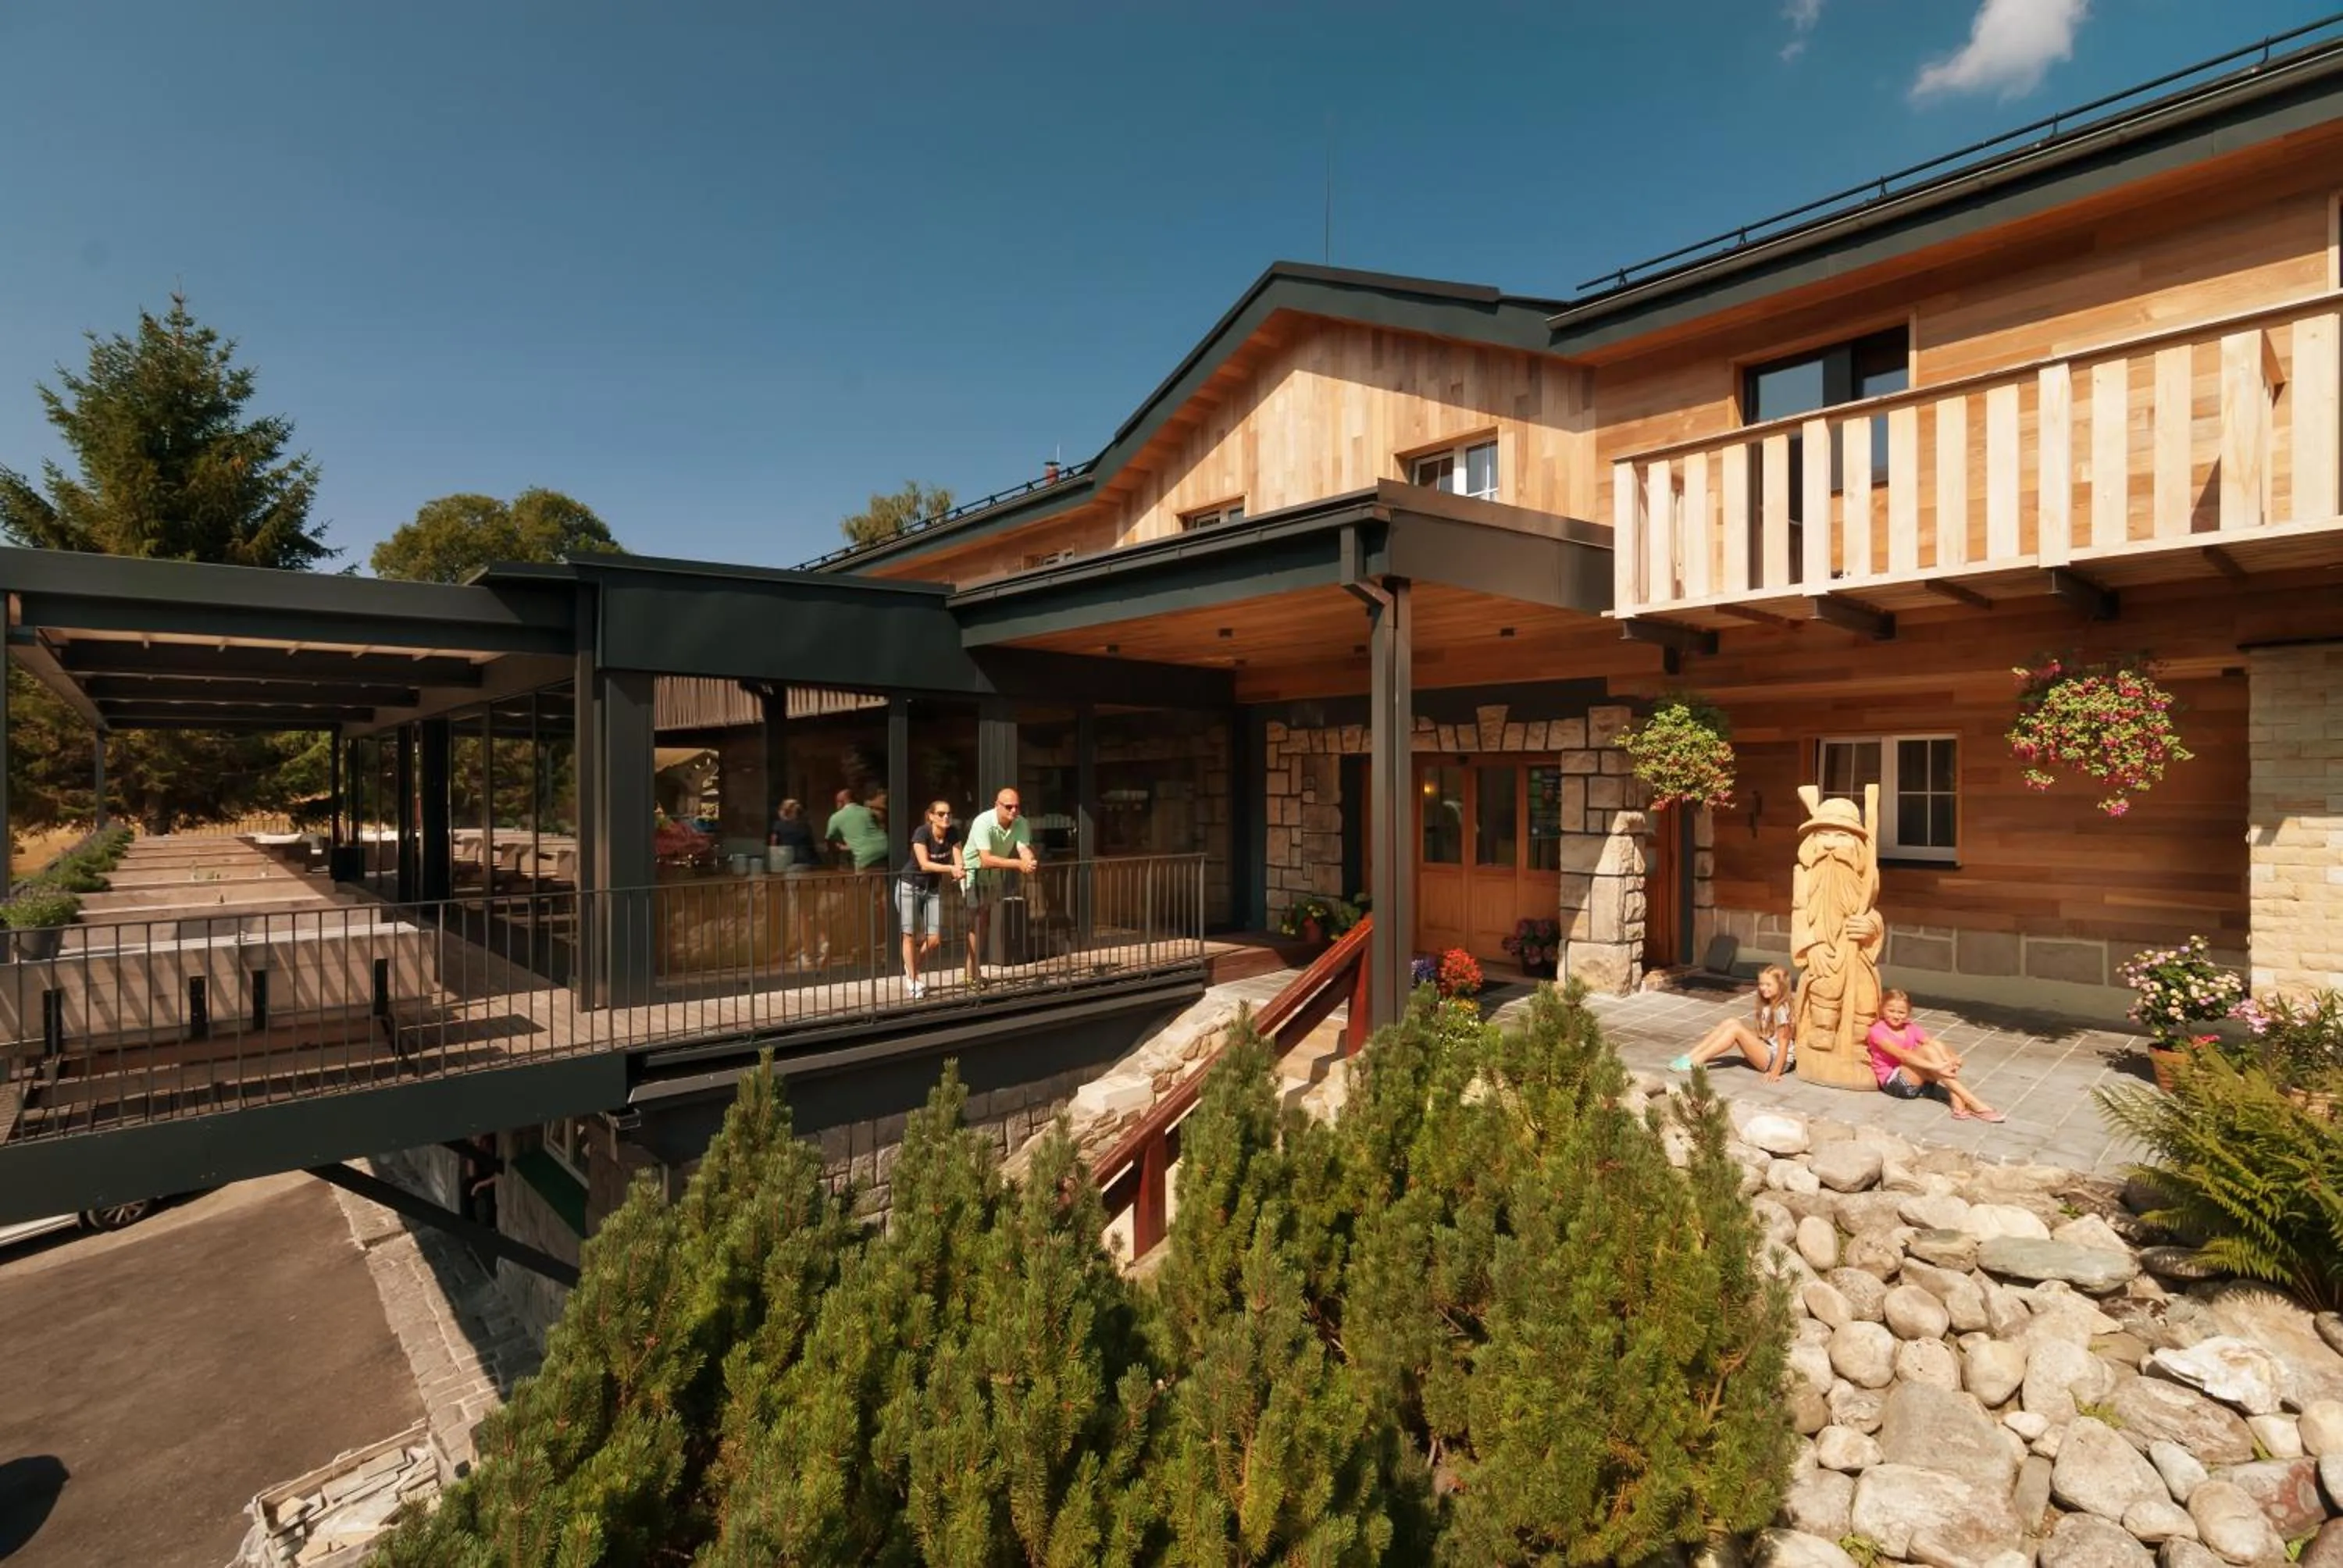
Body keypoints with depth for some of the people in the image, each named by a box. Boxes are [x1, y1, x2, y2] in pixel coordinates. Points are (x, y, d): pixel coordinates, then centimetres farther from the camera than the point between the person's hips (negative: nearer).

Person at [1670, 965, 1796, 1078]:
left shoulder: (1781, 1010, -17)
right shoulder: (1767, 1007, 11)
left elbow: (1783, 1044, -19)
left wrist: (1775, 1072, -22)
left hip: (1775, 1059, -8)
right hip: (1766, 1053, 8)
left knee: (1736, 1028, -22)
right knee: (1730, 1022, -7)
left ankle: (1696, 1061, -25)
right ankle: (1690, 1055, -13)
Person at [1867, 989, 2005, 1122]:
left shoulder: (1911, 1029, 11)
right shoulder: (1878, 1031, -10)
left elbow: (1935, 1045, -4)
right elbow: (1902, 1055, -25)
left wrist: (1953, 1058, -26)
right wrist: (1936, 1067, -35)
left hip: (1919, 1081, 6)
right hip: (1895, 1083, -6)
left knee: (1939, 1048, -17)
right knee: (1927, 1050, -26)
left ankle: (1958, 1103, -30)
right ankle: (1974, 1104, -31)